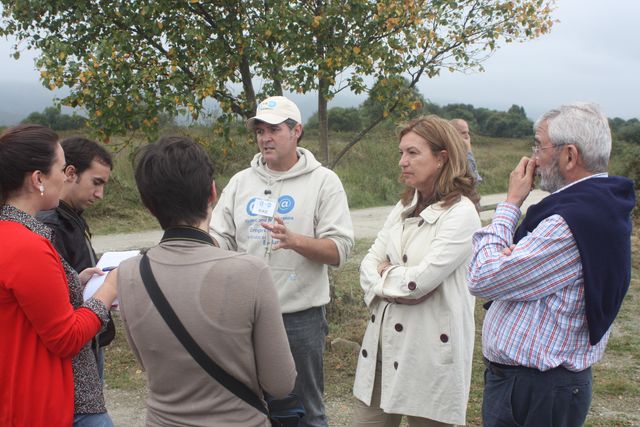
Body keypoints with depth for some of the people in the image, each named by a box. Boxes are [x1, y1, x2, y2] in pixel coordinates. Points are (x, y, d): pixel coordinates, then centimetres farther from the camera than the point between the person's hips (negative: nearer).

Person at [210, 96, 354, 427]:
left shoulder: (323, 181, -3)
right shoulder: (241, 182, 8)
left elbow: (339, 249, -11)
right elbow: (220, 241, 3)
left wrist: (295, 240, -27)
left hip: (301, 316, -3)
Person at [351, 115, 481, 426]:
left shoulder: (461, 214, -13)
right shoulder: (403, 208, 11)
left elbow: (420, 280, -21)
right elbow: (368, 264, 7)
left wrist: (384, 273, -3)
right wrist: (392, 287, -13)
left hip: (427, 351, -7)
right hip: (383, 341, 7)